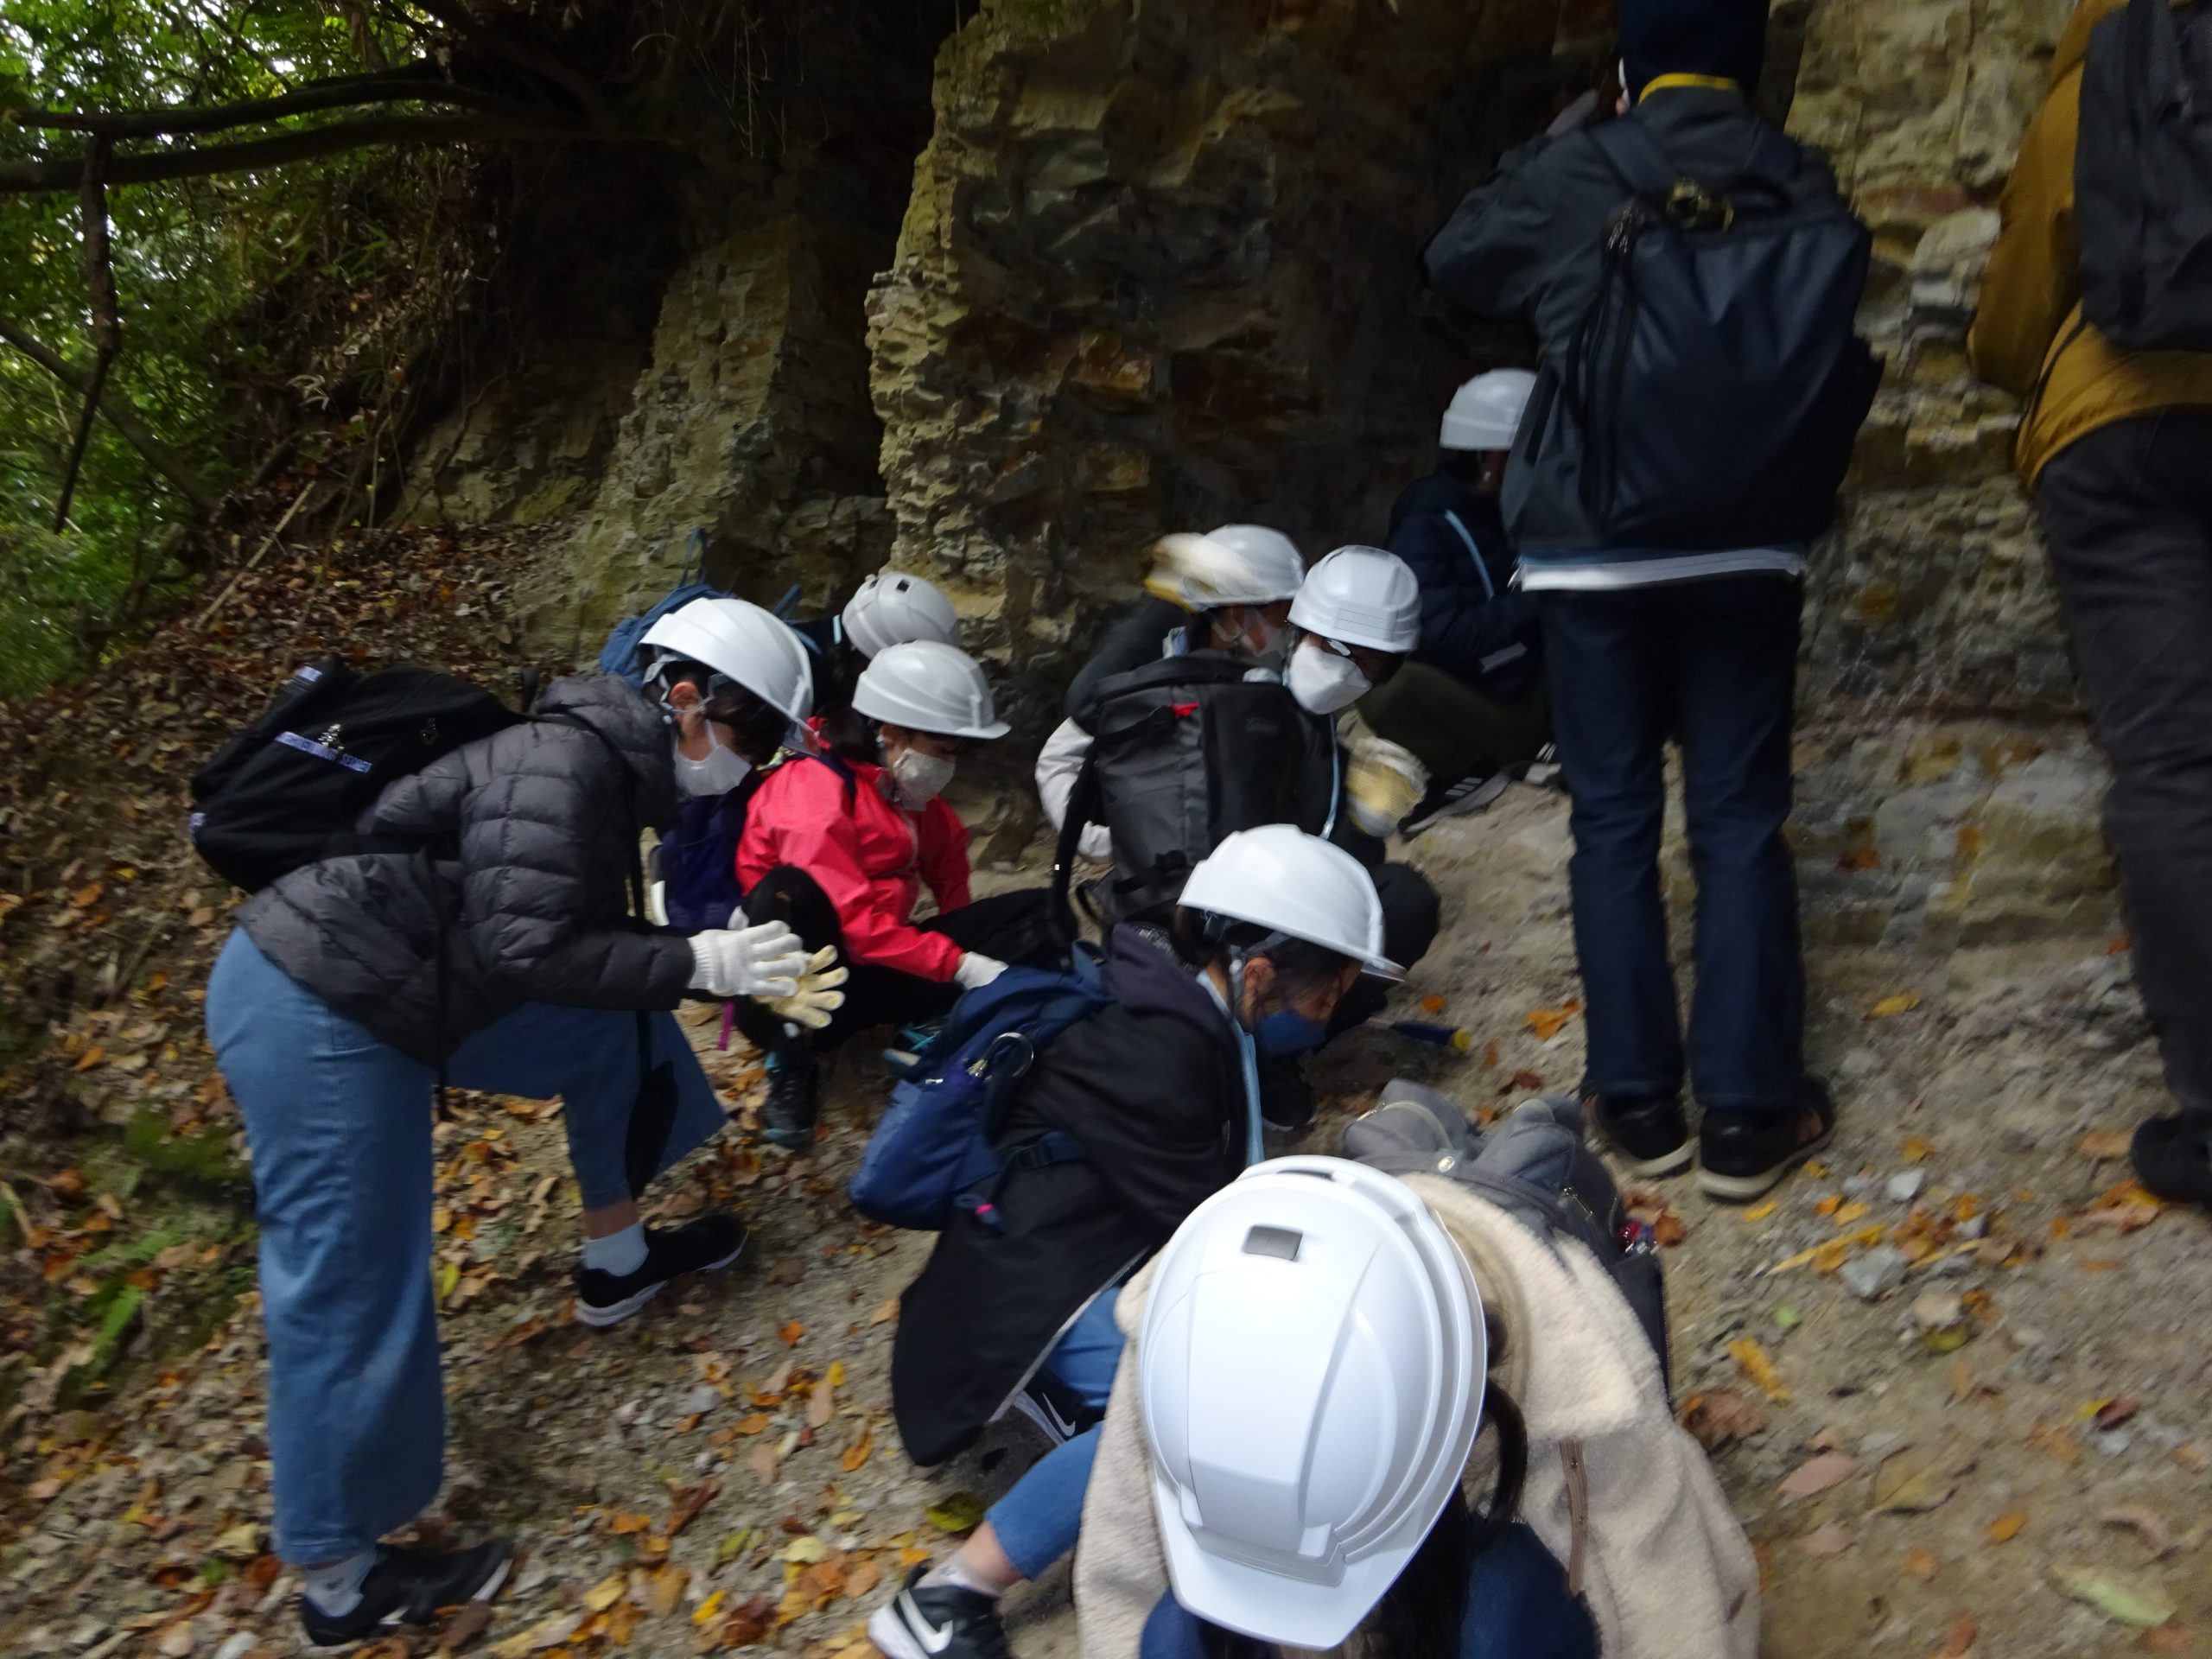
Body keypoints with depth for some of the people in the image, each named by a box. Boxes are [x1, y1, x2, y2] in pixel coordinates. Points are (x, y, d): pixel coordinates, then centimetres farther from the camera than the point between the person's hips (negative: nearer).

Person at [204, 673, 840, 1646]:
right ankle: (338, 1584, 17)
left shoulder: (608, 771, 9)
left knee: (616, 1031, 13)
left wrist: (741, 974, 8)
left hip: (402, 986, 10)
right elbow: (525, 948, -29)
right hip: (315, 1007, -10)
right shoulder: (564, 760, -21)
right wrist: (700, 963, -24)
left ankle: (616, 1263, 28)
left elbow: (588, 943, 13)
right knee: (349, 1293, -1)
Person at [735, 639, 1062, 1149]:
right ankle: (790, 1066, -23)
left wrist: (970, 947, -2)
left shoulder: (918, 797, 8)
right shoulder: (815, 785, -17)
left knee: (1041, 915, -5)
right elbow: (849, 918, -25)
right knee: (788, 891, -39)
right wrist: (962, 966, -26)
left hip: (878, 971, 6)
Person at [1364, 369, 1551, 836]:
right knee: (1390, 684, -36)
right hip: (1469, 714, -5)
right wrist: (1534, 599, -22)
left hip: (1532, 705, 6)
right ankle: (1470, 768, -12)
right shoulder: (1425, 528, -12)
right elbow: (1442, 640, -25)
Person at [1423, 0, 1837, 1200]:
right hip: (1743, 548, 1)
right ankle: (1747, 1112, 5)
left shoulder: (1566, 175, 1)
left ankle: (1637, 1100, 9)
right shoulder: (1793, 176, 4)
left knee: (1614, 821, 7)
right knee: (1738, 821, 4)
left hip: (1589, 551, 0)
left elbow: (1453, 261, 18)